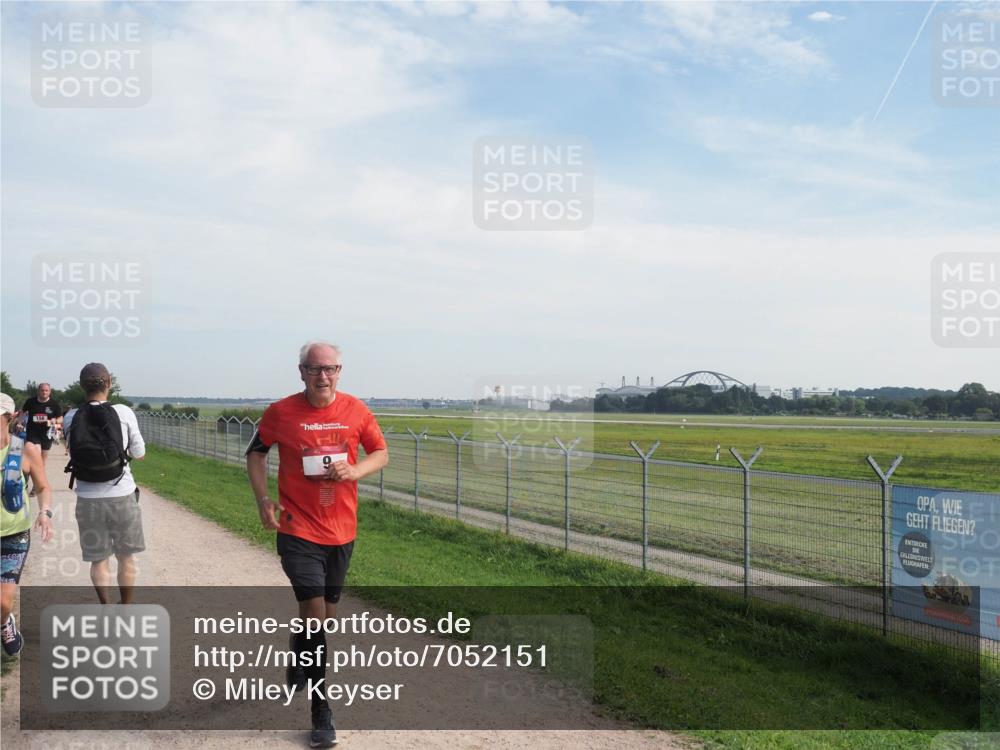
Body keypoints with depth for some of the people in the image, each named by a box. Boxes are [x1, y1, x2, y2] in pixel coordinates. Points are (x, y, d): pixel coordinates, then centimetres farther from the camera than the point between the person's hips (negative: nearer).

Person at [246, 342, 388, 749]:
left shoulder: (356, 410, -3)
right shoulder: (281, 412, -8)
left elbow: (381, 453, 6)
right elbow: (256, 452, 6)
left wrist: (355, 470, -14)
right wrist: (263, 500, -6)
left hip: (341, 531, 4)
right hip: (298, 530, -3)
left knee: (327, 610, 18)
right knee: (314, 610, -10)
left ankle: (299, 664, 49)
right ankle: (321, 712, 3)